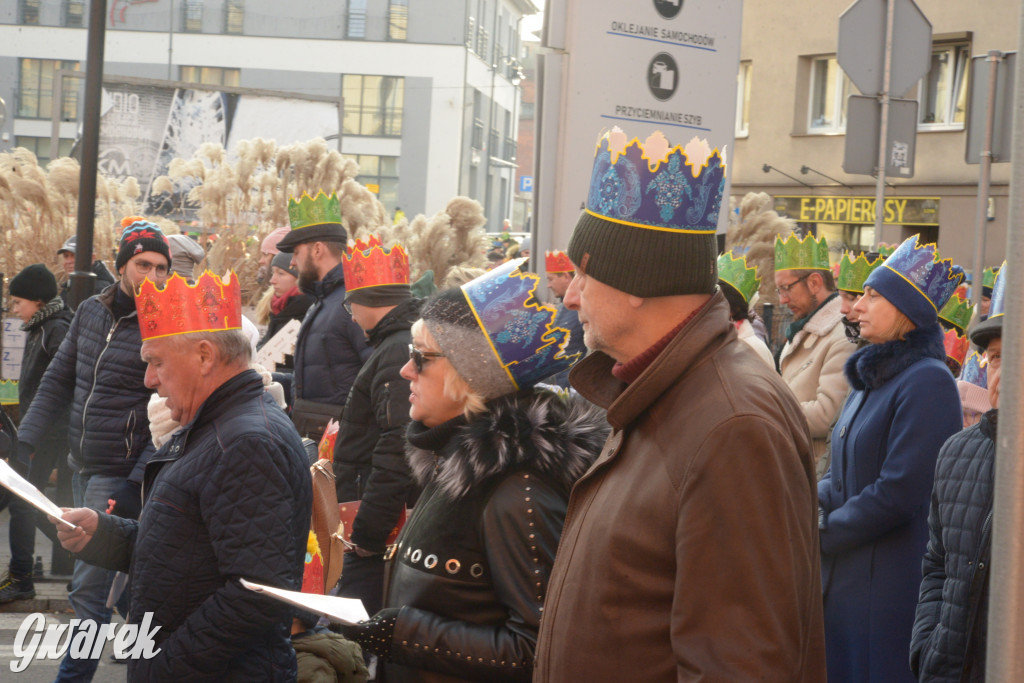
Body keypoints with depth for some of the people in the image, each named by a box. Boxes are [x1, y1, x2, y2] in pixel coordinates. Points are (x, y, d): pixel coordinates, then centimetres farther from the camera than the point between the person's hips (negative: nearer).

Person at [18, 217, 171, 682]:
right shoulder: (91, 312, 6)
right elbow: (59, 380, 14)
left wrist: (139, 481, -21)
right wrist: (27, 440, 7)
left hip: (120, 476, -7)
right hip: (83, 467, 7)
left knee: (89, 587, -7)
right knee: (116, 578, 19)